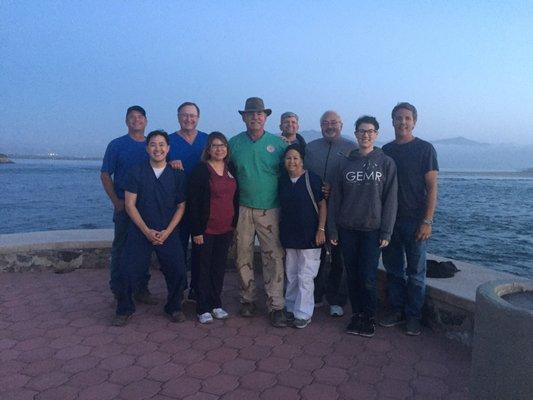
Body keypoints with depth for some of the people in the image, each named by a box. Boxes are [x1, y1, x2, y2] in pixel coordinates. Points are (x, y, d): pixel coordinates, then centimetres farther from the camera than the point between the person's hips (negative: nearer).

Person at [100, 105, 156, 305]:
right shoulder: (116, 145, 0)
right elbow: (105, 175, -1)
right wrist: (116, 201, -9)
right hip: (124, 206, -3)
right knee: (120, 248, 3)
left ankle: (142, 289, 21)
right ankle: (118, 292, 15)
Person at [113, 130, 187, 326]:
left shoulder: (177, 174, 2)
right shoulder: (136, 172, -2)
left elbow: (181, 206, 3)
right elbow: (130, 205, -4)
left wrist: (167, 232, -8)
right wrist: (147, 231, -11)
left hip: (168, 233, 1)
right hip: (140, 232, -1)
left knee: (177, 272, -1)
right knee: (129, 271, -2)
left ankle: (174, 308, 23)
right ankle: (124, 310, 21)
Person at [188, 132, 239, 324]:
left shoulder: (231, 169, 8)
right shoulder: (200, 171, -8)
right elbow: (193, 202, -11)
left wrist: (235, 223, 10)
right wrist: (196, 231, -14)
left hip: (226, 229, 5)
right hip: (205, 229, -5)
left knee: (219, 267, 13)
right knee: (204, 268, 6)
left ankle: (216, 304, 28)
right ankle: (203, 308, 18)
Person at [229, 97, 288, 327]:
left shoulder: (278, 143, 2)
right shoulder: (234, 143, 5)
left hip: (270, 210, -1)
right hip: (243, 209, 2)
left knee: (274, 257, -3)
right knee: (243, 256, 8)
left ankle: (276, 306, 7)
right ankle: (247, 300, 23)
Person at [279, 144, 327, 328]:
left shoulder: (312, 178, -9)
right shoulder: (282, 180, 6)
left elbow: (322, 204, -7)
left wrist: (321, 229, -13)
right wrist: (280, 230, 11)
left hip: (309, 236, -5)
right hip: (288, 235, 5)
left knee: (305, 276, 1)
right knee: (291, 275, 16)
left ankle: (303, 313, 14)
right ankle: (290, 308, 30)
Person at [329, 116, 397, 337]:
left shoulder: (386, 163, 0)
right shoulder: (346, 163, 6)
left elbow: (390, 200, -3)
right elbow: (335, 198, 6)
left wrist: (386, 232, -8)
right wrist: (332, 229, 3)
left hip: (372, 229, -2)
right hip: (347, 229, 3)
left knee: (368, 278, -2)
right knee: (352, 276, 9)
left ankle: (370, 318, 19)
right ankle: (356, 315, 26)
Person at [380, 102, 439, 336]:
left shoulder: (424, 149, -2)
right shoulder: (386, 150, 10)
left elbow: (432, 188, -6)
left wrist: (427, 221, -13)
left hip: (415, 220, -4)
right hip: (389, 220, 4)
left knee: (416, 272, 4)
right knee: (393, 269, 11)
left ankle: (413, 317, 17)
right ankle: (396, 311, 24)